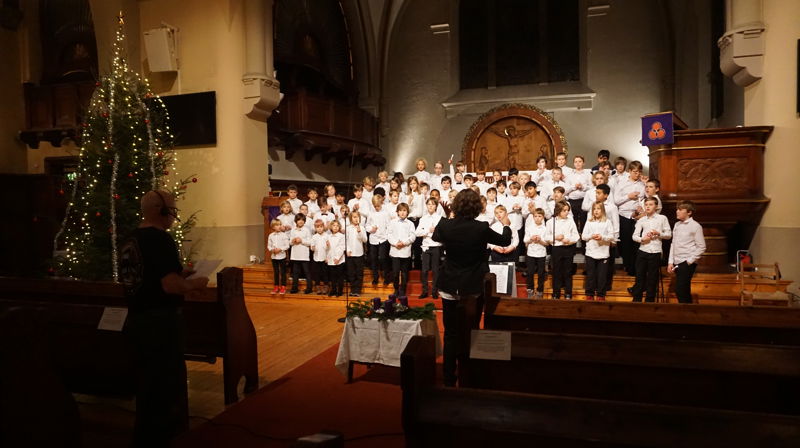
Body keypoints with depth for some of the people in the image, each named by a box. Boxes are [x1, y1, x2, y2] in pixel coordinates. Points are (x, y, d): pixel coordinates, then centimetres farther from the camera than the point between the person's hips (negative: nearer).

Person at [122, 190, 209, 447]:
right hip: (161, 321, -9)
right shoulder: (160, 239, -18)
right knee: (169, 385, 4)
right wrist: (195, 283, -10)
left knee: (148, 384, 21)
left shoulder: (131, 240, 10)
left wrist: (179, 273, 16)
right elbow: (170, 285, -27)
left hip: (137, 319, 9)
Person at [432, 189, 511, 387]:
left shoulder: (445, 226, -9)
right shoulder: (481, 228, -15)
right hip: (474, 288, -1)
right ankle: (466, 378, 22)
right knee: (470, 333, 13)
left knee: (451, 333, 10)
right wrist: (506, 225, 24)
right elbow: (505, 241, 3)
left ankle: (449, 377, 16)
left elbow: (435, 237, 15)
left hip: (450, 287, 1)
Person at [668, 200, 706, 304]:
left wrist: (689, 261, -11)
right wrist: (670, 262, 10)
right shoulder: (677, 224, 13)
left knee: (679, 290, -13)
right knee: (684, 291, 11)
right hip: (677, 262, 6)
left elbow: (701, 247, -6)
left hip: (687, 263, -6)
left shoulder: (695, 226, -5)